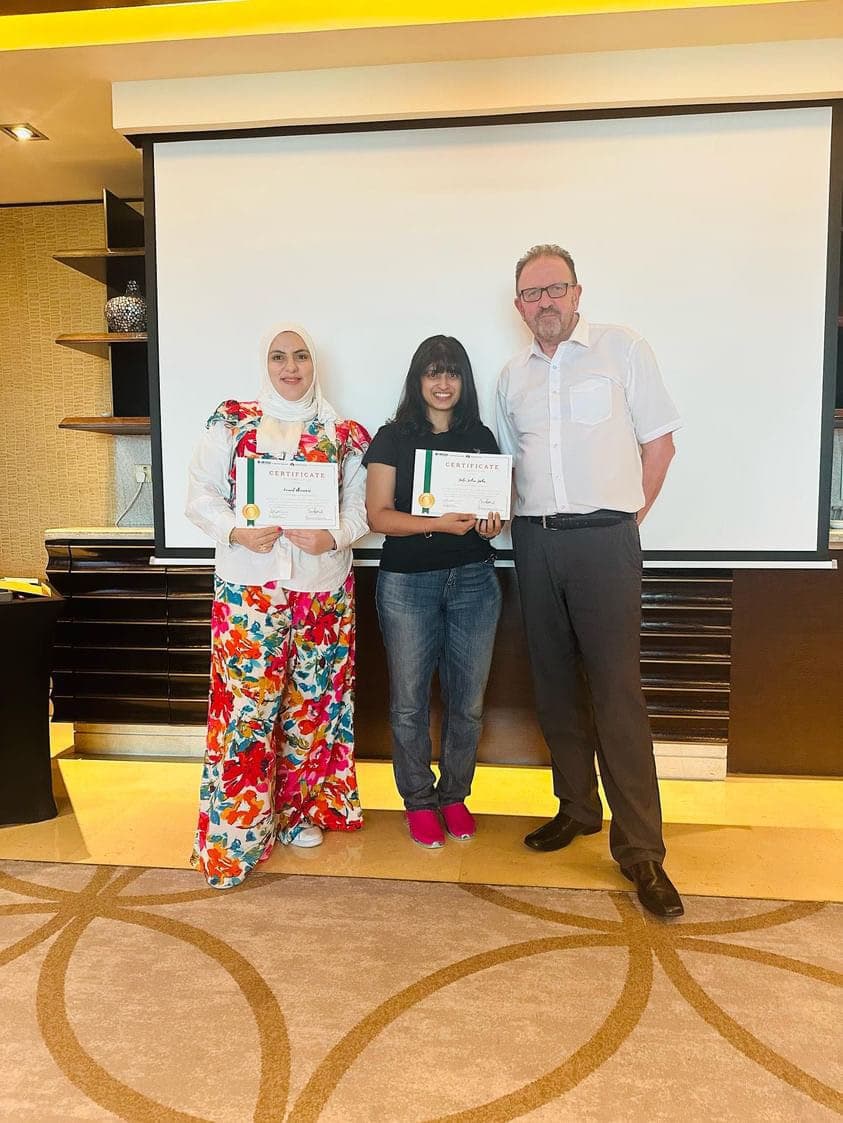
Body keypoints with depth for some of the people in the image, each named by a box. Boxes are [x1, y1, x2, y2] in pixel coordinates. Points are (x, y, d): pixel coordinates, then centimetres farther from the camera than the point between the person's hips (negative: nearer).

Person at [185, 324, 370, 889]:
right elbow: (201, 493, 0)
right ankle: (235, 831, 11)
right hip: (249, 586, -2)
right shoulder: (232, 422, 5)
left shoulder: (343, 434, 8)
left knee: (313, 698, 10)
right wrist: (237, 532, -17)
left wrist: (333, 536, -16)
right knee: (246, 701, -3)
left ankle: (300, 809, 29)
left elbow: (361, 504, 2)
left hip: (324, 584, 3)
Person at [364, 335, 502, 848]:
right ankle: (419, 801, 24)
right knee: (410, 701, 5)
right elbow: (378, 515, -7)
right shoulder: (393, 439, 1)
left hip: (474, 580, 3)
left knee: (468, 701, 8)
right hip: (407, 582, -2)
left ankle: (455, 796, 28)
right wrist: (441, 523, -20)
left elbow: (495, 507, 14)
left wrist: (491, 522, -10)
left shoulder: (481, 437, 10)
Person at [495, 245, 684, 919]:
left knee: (617, 691, -8)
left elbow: (659, 443, 2)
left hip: (604, 537, -4)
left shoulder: (622, 349, 2)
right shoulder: (512, 375, 15)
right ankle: (578, 807, 26)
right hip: (534, 540, 5)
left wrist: (626, 518, -1)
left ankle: (640, 848, 2)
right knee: (555, 682, 10)